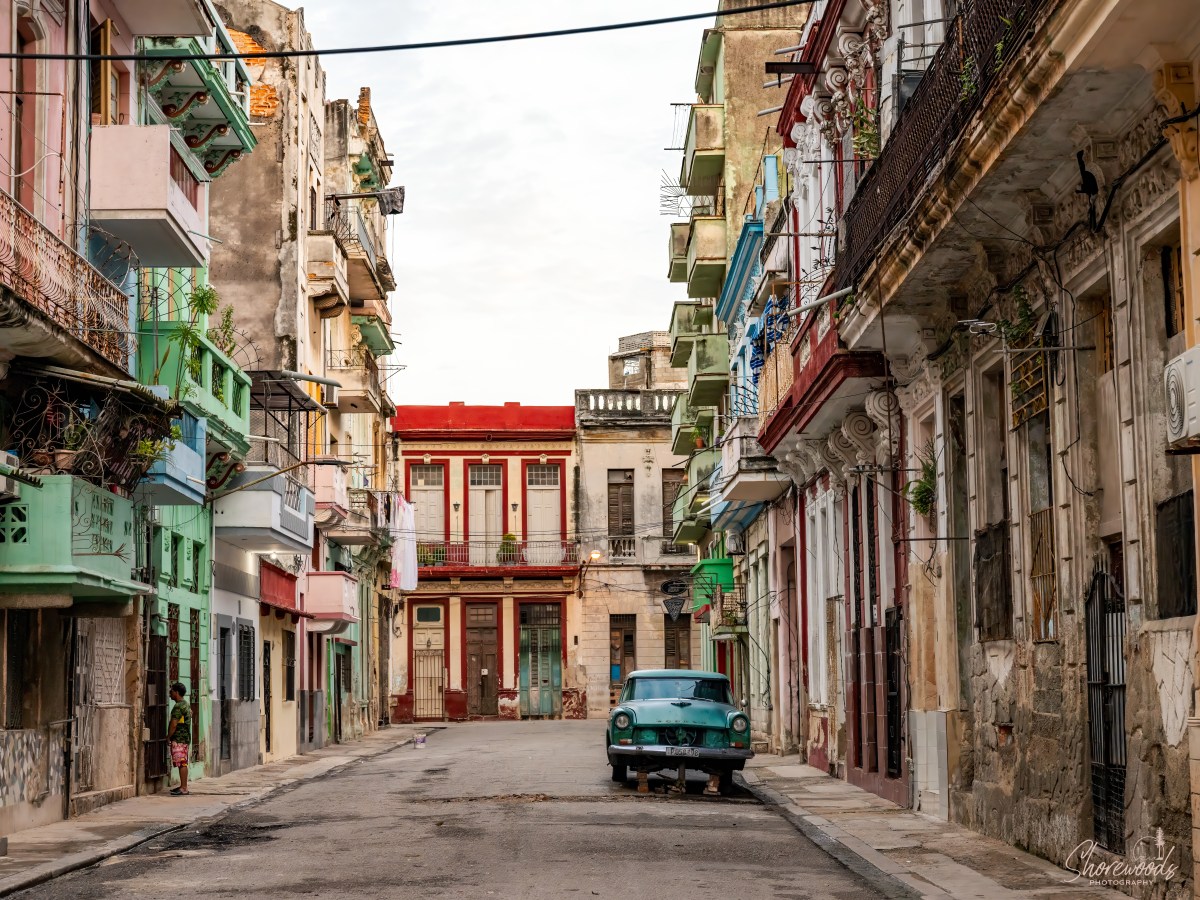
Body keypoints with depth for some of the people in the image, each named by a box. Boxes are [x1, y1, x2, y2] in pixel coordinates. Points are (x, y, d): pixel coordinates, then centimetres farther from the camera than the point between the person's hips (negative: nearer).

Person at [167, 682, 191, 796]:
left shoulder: (178, 707, -15)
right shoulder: (186, 705, 15)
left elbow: (173, 725, -19)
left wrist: (168, 737, -8)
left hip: (179, 739, -10)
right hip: (186, 737, 10)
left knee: (182, 763, -10)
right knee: (183, 763, 12)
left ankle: (184, 789, -11)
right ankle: (183, 786, 17)